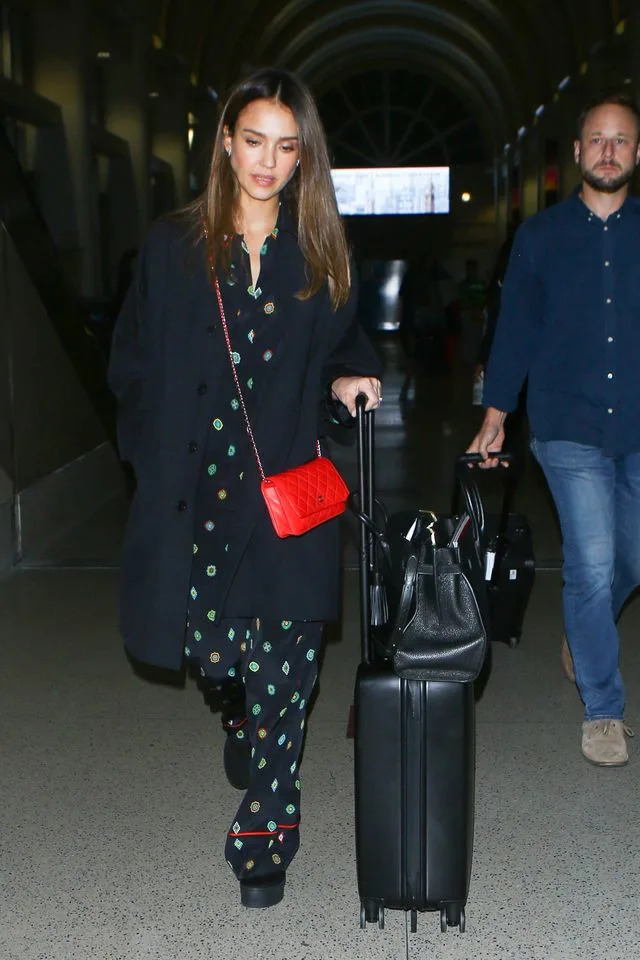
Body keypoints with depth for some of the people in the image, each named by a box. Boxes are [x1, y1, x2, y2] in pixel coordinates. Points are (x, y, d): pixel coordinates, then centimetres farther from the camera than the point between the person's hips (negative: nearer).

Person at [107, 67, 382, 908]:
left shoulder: (320, 254, 8)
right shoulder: (175, 248, 4)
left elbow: (341, 343, 21)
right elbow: (132, 366, 8)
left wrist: (348, 374, -1)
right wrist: (158, 459, 0)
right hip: (196, 494, 0)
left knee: (284, 666, -2)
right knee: (214, 649, 1)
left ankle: (264, 836, 16)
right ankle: (245, 719, 40)